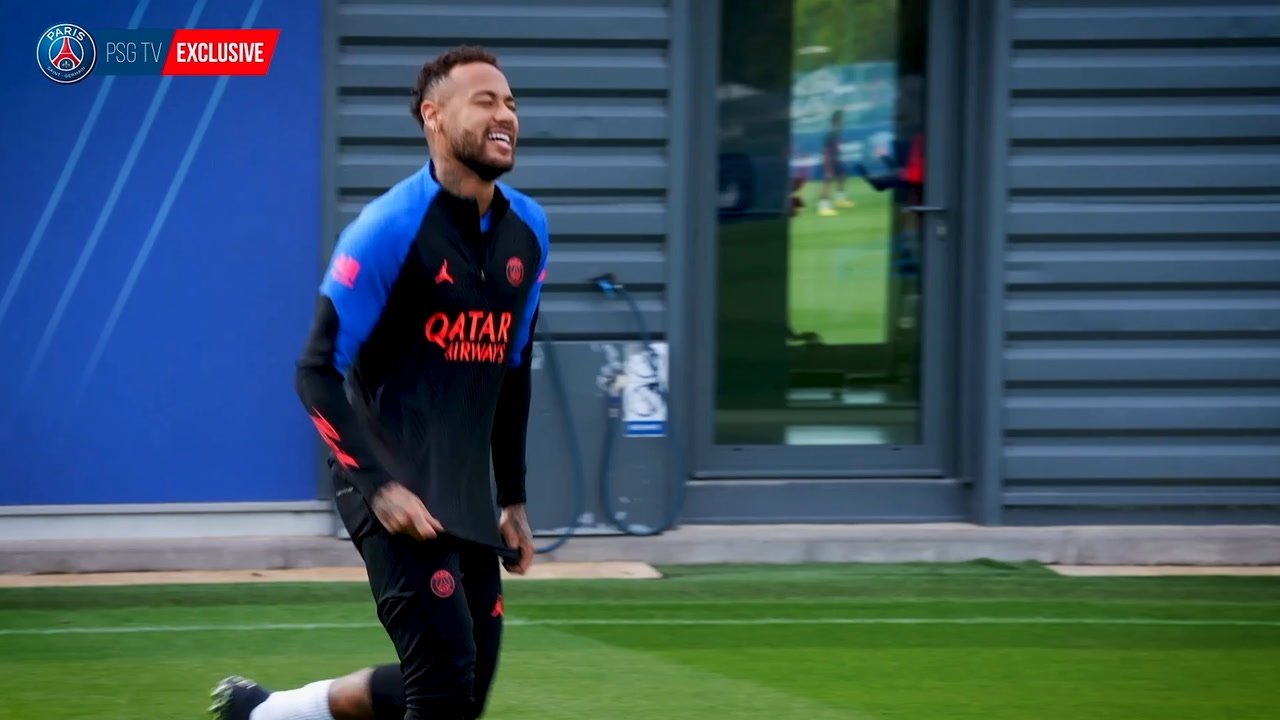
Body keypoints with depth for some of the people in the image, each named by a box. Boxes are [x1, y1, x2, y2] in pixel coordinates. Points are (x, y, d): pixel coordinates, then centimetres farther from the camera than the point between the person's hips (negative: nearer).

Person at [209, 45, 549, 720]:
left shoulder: (527, 229, 9)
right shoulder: (391, 228, -12)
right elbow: (318, 372, -13)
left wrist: (512, 499, 20)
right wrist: (381, 484, -22)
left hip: (469, 495, 8)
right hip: (397, 491, -7)